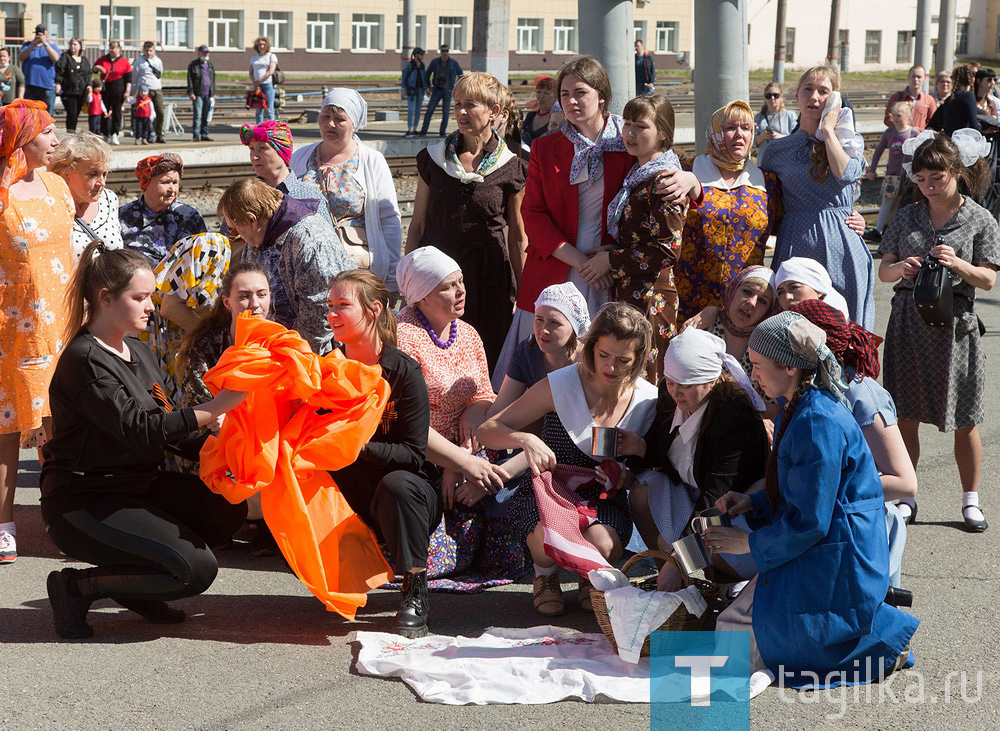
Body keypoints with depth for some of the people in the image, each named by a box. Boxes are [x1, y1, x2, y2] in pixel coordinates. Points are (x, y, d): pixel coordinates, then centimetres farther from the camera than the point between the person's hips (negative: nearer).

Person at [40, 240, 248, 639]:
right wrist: (215, 406, -28)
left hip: (137, 484, 9)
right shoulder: (84, 360, -18)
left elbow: (163, 425, 12)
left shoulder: (138, 351, 12)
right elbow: (138, 430, -26)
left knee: (226, 510, -5)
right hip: (83, 503, -9)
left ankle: (132, 583, 7)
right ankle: (77, 586, -4)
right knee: (196, 569, -20)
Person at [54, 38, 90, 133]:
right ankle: (70, 132, -12)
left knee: (76, 114, 5)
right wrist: (58, 82, -17)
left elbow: (88, 74, 19)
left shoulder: (85, 60, 17)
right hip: (68, 91, -4)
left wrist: (89, 85, 4)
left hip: (81, 92, 4)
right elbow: (59, 69, -5)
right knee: (72, 113, -14)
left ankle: (73, 132, 12)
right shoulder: (65, 57, 4)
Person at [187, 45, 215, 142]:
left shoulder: (210, 65, 17)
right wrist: (190, 93, -11)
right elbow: (190, 80, -2)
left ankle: (204, 135, 11)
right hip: (198, 94, -5)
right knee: (197, 115, -8)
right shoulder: (193, 65, 2)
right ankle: (195, 135, -7)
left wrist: (213, 93, 15)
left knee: (206, 116, 6)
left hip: (208, 94, 5)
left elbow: (213, 79, 21)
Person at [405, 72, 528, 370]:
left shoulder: (511, 168, 1)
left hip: (488, 278, -1)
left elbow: (517, 237, 5)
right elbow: (417, 225, 10)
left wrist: (523, 295, 4)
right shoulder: (433, 158, 6)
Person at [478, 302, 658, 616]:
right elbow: (487, 431, -11)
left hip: (604, 501, 2)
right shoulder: (560, 386, -13)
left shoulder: (649, 401, -6)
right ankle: (545, 575, 6)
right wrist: (526, 439, -33)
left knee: (600, 544, -34)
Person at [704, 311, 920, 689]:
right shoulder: (796, 410, 9)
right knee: (729, 626, 13)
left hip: (837, 564, -10)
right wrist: (753, 502, 4)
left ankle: (881, 640, -2)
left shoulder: (818, 423, -23)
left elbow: (809, 521, -22)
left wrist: (750, 543, -11)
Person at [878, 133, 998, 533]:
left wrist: (958, 264, -22)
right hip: (909, 322, 2)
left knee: (964, 421, 4)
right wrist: (898, 268, -16)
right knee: (905, 416, 5)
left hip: (954, 323, -2)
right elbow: (883, 270, 7)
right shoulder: (907, 217, 7)